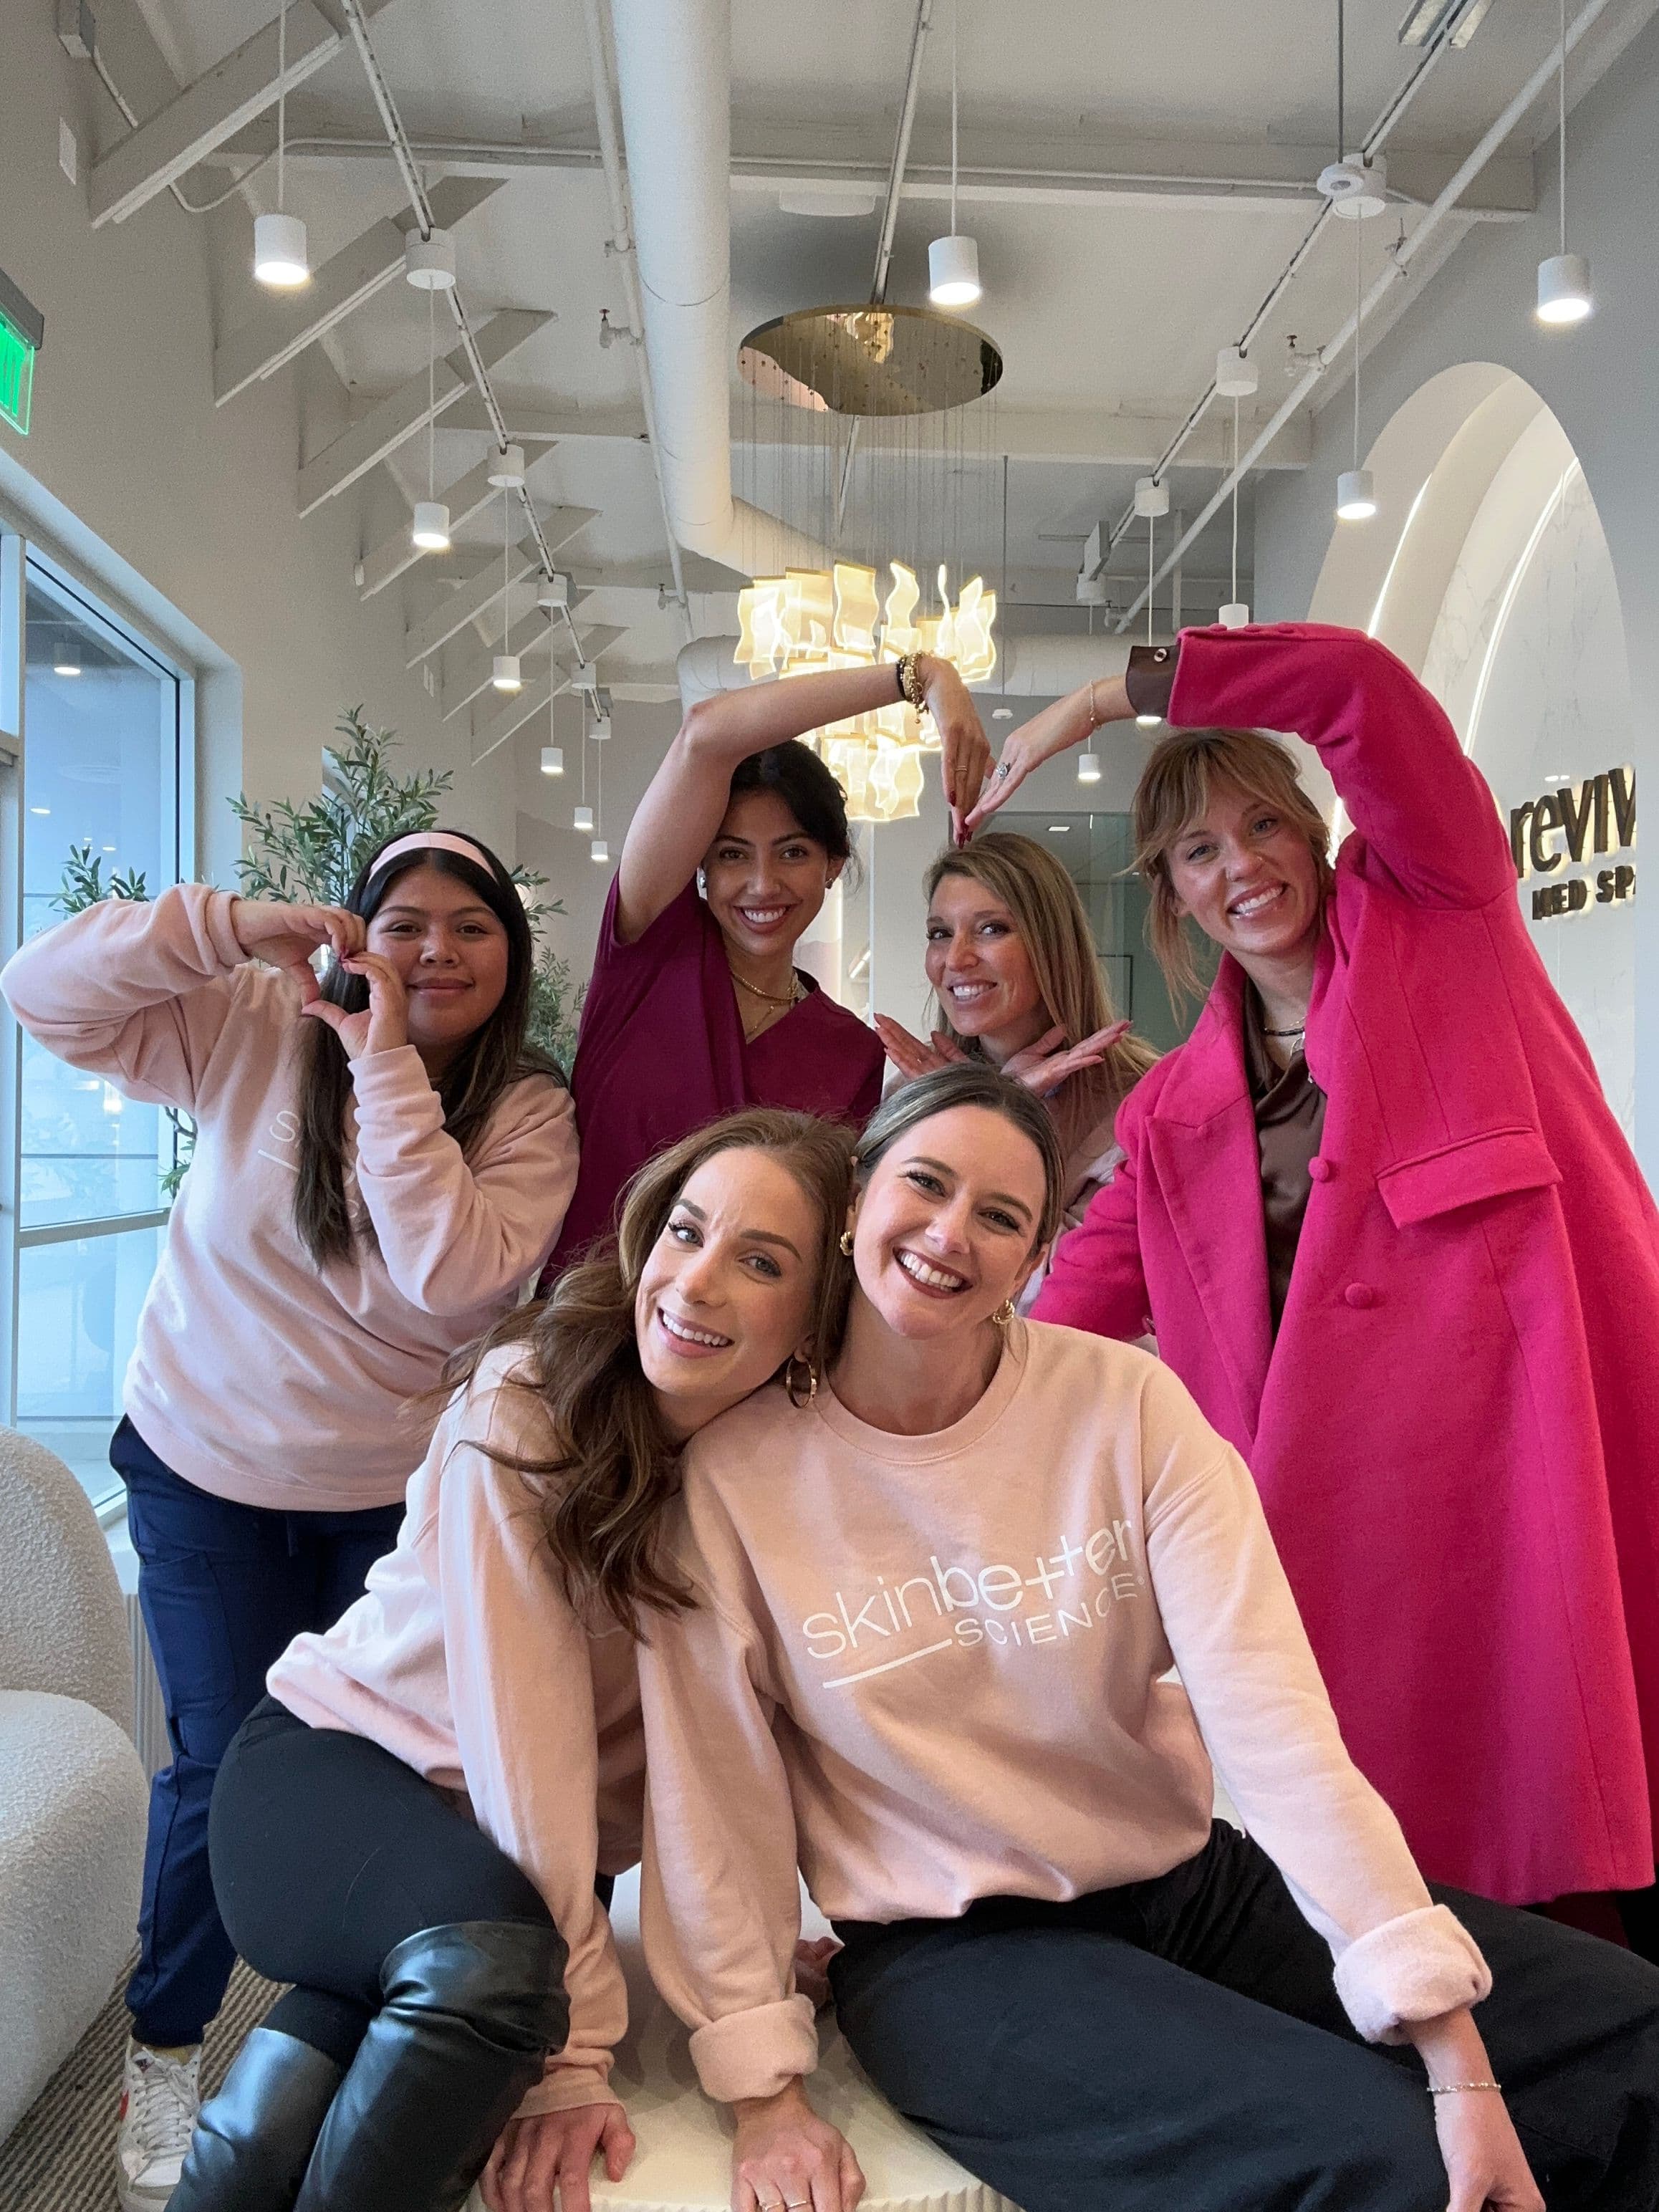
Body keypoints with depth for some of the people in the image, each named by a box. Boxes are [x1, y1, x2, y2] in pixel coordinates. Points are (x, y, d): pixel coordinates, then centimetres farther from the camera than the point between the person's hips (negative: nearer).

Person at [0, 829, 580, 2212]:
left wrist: (388, 1066, -30)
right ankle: (167, 2041, 33)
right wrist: (228, 924, -28)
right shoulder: (256, 1030, -11)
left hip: (393, 1494, 1)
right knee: (230, 1761, 4)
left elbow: (457, 1278, -30)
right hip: (205, 1469, 0)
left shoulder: (530, 1112, -13)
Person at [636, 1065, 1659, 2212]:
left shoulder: (1127, 1405, -10)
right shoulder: (735, 1470, -12)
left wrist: (1455, 2054, -20)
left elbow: (1273, 1714, -16)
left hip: (1199, 1888, 3)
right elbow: (717, 1795, -5)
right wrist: (766, 2094, -6)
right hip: (955, 1953, -3)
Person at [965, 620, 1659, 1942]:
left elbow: (1359, 684, -6)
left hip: (1532, 1378, -3)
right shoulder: (1177, 1110, 17)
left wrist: (1112, 692, -3)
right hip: (1341, 1463, 4)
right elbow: (1088, 1294, 14)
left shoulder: (1431, 905, 8)